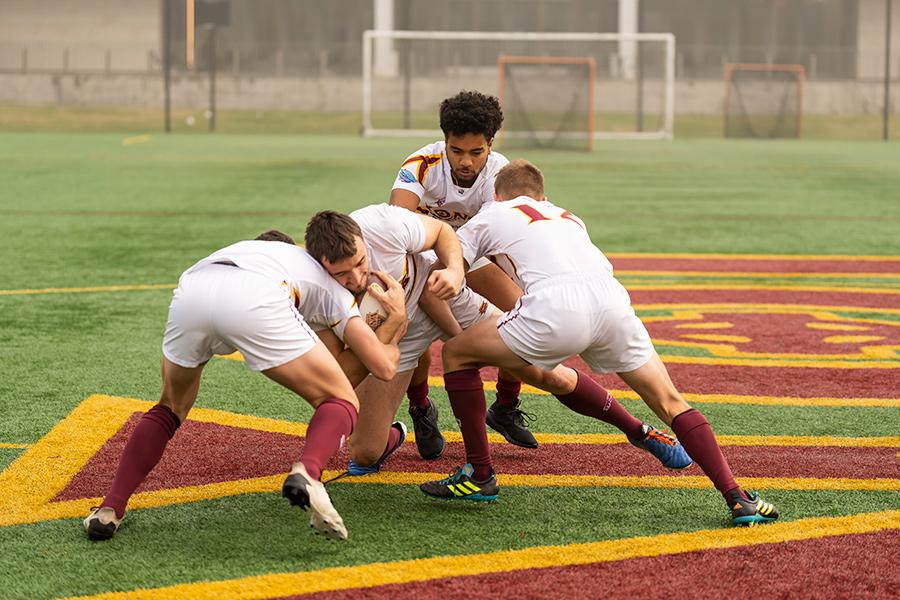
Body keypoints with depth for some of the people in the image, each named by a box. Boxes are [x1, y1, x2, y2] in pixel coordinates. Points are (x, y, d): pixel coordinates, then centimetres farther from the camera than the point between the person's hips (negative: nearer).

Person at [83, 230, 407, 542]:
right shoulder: (330, 287, 34)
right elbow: (384, 366, 24)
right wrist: (395, 322, 43)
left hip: (189, 292, 4)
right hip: (253, 302, -4)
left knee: (171, 408, 31)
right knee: (342, 402, 14)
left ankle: (110, 508, 17)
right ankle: (306, 473, -16)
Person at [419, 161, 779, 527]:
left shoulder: (491, 215, 27)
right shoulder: (569, 219, 40)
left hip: (557, 308, -4)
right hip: (613, 301, 4)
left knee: (457, 355, 18)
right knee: (670, 403, 17)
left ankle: (480, 475, 17)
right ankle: (737, 499, 5)